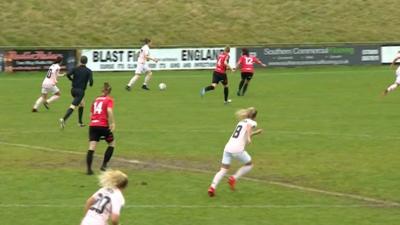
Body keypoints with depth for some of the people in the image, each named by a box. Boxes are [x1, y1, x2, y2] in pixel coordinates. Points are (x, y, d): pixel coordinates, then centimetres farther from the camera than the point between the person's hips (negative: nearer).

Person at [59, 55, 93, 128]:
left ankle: (80, 122, 27)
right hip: (80, 91, -6)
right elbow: (91, 81, -15)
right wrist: (90, 84, 10)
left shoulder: (76, 69, 3)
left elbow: (68, 74, -12)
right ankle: (64, 119, -32)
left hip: (73, 90, 6)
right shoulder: (88, 71, -5)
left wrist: (72, 80, 8)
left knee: (82, 104, 25)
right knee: (73, 106, -13)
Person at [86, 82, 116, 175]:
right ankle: (104, 165, 11)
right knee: (112, 144, 17)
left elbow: (91, 114, 16)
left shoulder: (96, 100, 18)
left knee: (92, 147, -2)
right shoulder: (109, 100, 3)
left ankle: (89, 169, -12)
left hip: (92, 125, 4)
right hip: (103, 125, -4)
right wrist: (112, 123, -15)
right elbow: (109, 111, -16)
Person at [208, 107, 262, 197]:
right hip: (238, 149, -6)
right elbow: (249, 126, -20)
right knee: (249, 165, 17)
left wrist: (255, 133, 47)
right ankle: (234, 178, 1)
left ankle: (212, 187, -17)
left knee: (223, 170, 3)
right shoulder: (252, 122, 5)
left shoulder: (242, 121, 26)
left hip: (228, 147, 6)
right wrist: (249, 138, -32)